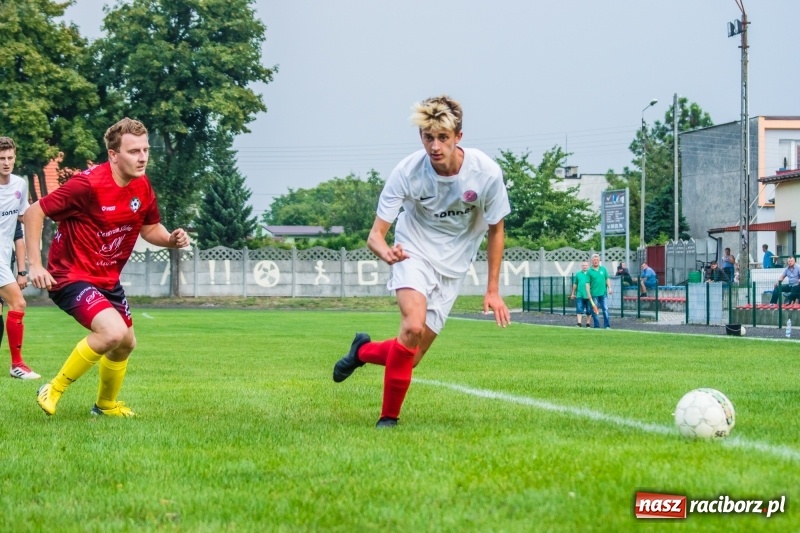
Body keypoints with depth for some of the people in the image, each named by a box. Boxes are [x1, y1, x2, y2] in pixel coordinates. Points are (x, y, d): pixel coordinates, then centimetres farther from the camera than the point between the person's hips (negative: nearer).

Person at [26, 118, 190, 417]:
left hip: (107, 280, 8)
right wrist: (34, 264, -23)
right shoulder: (88, 184, -25)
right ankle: (53, 391, -10)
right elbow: (35, 212, -19)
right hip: (71, 277, -8)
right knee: (113, 332, -28)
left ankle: (106, 405, 46)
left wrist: (171, 239, -9)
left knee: (126, 343, 20)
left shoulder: (142, 187, -3)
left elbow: (149, 228, 14)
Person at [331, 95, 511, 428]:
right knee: (414, 325, -29)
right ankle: (389, 418, -13)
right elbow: (376, 234, -19)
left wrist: (493, 290, -2)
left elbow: (495, 230, -2)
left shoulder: (486, 172, -18)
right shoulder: (407, 172, -21)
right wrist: (385, 251, -44)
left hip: (452, 266, 2)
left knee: (412, 356, -3)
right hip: (413, 253, -2)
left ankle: (363, 351, 31)